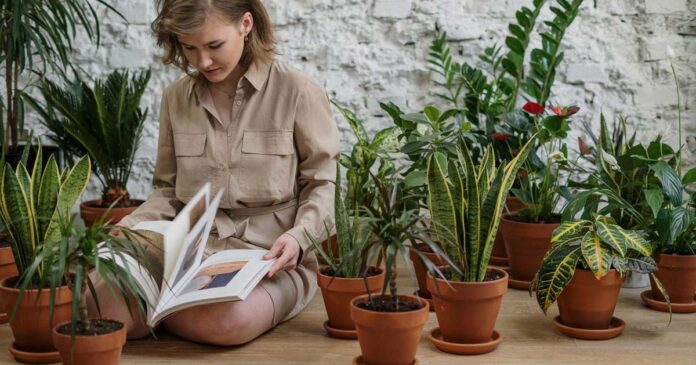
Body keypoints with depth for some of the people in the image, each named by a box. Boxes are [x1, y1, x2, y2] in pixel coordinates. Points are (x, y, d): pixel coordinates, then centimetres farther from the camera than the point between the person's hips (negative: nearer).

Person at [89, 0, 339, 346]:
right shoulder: (176, 97, 8)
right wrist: (128, 229, -3)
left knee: (223, 320, -37)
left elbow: (321, 184, 1)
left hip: (271, 258, -2)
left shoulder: (298, 92, -5)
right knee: (101, 308, -26)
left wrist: (298, 237, -18)